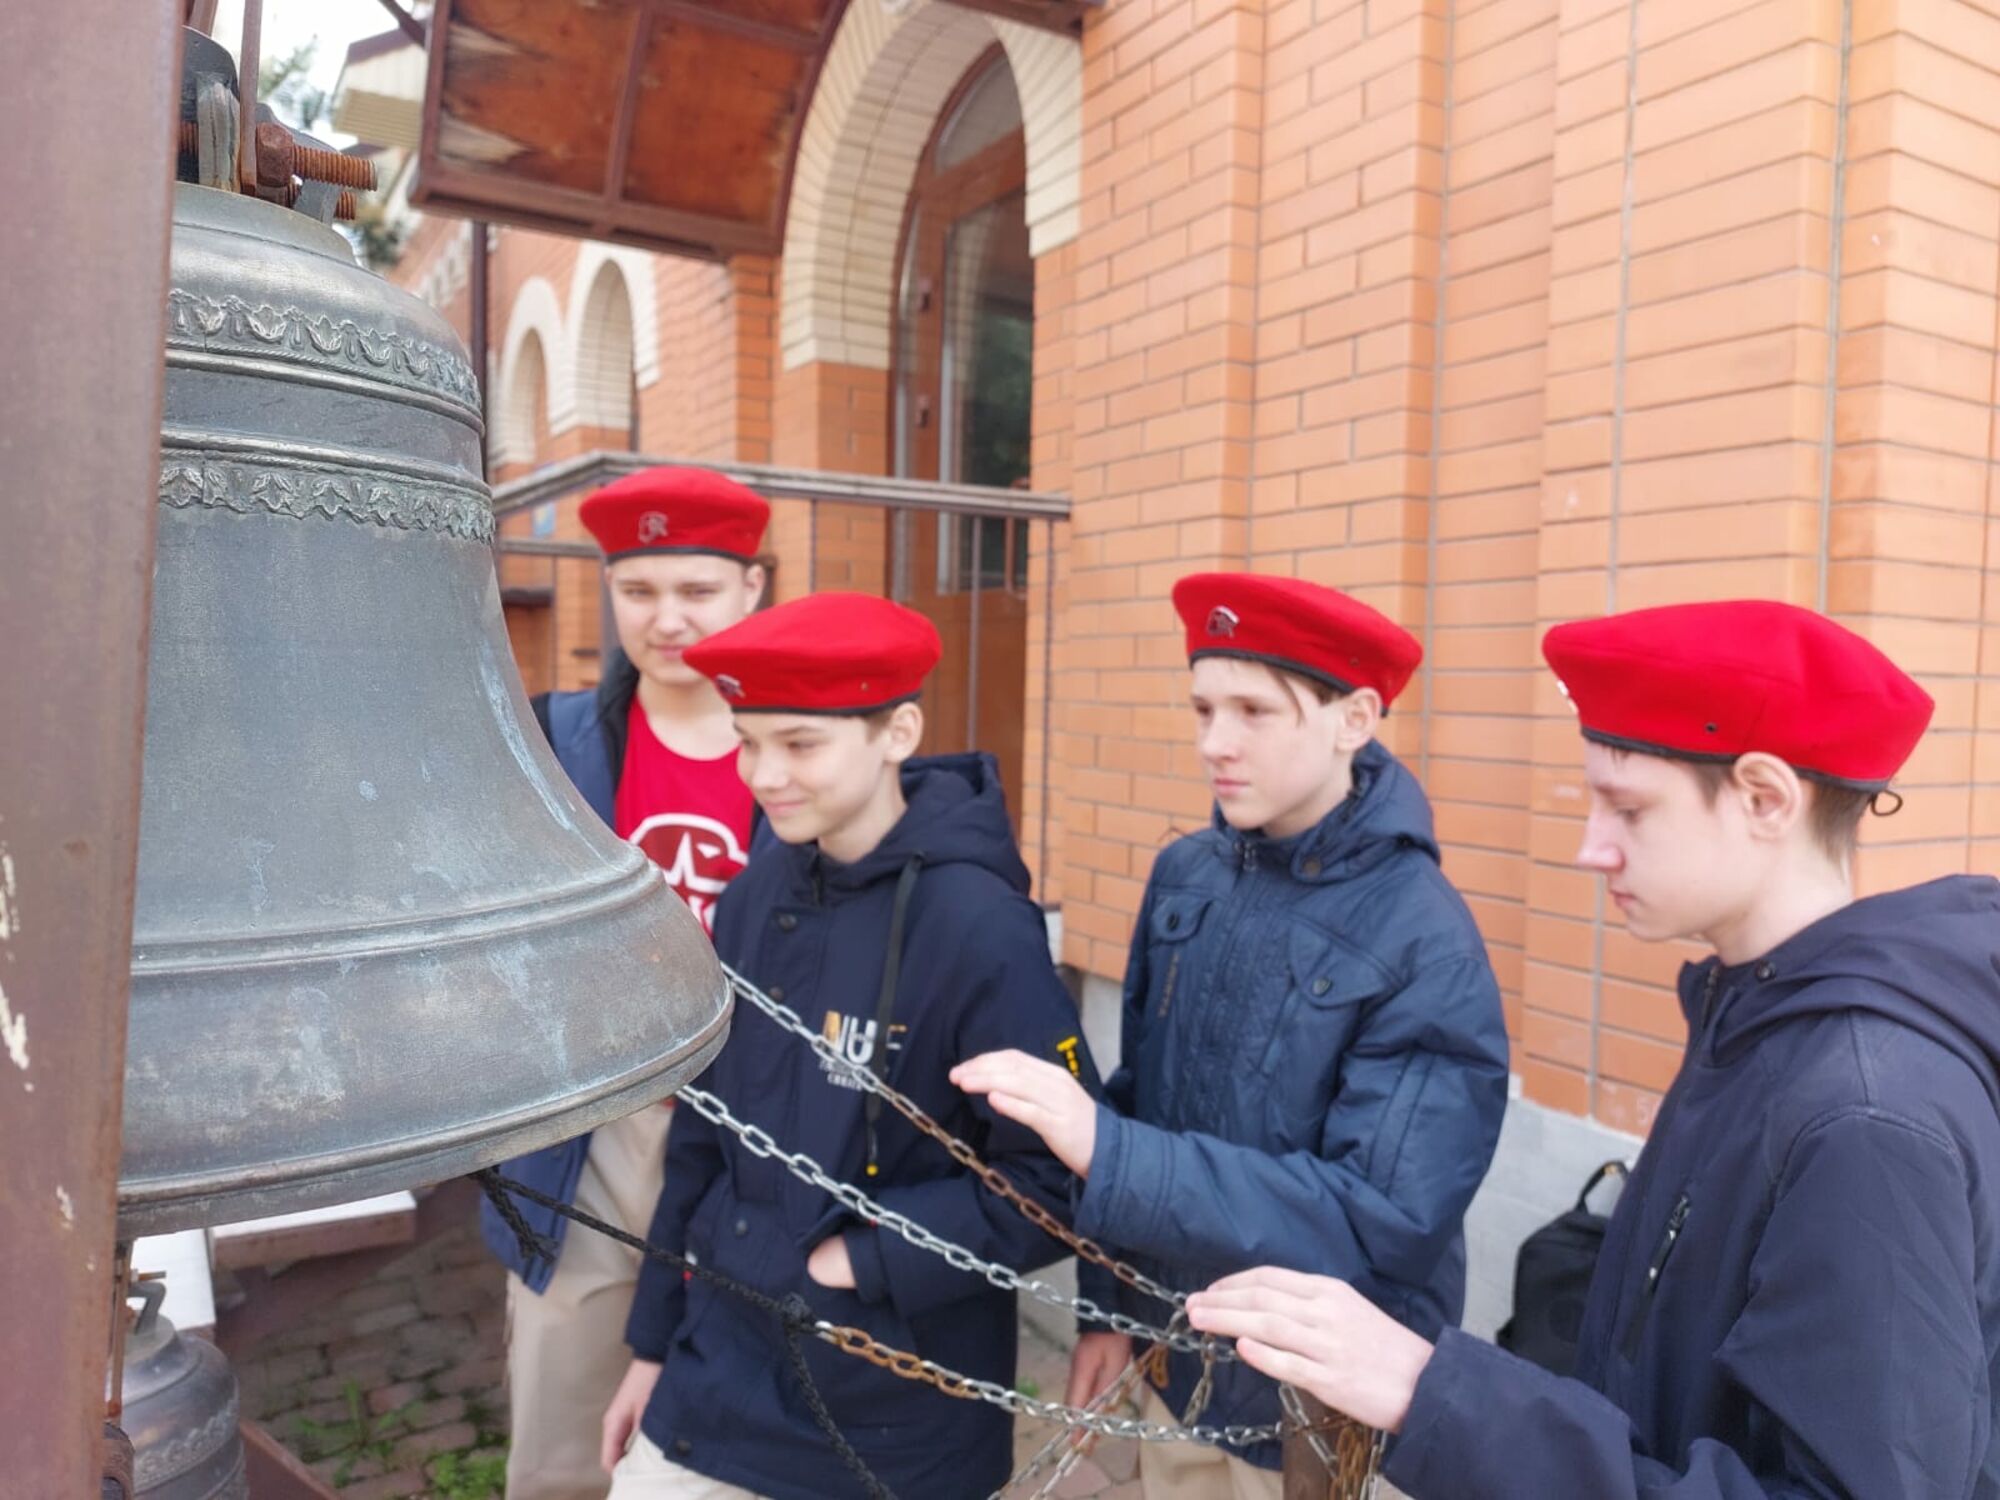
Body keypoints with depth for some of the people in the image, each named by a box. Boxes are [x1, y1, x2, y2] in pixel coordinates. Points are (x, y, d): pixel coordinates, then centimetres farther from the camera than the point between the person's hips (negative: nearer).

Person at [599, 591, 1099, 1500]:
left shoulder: (977, 925, -21)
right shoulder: (753, 898, -3)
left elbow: (1060, 1184, -18)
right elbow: (707, 1135, 7)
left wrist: (867, 1254, -19)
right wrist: (654, 1340, 12)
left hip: (890, 1427, -4)